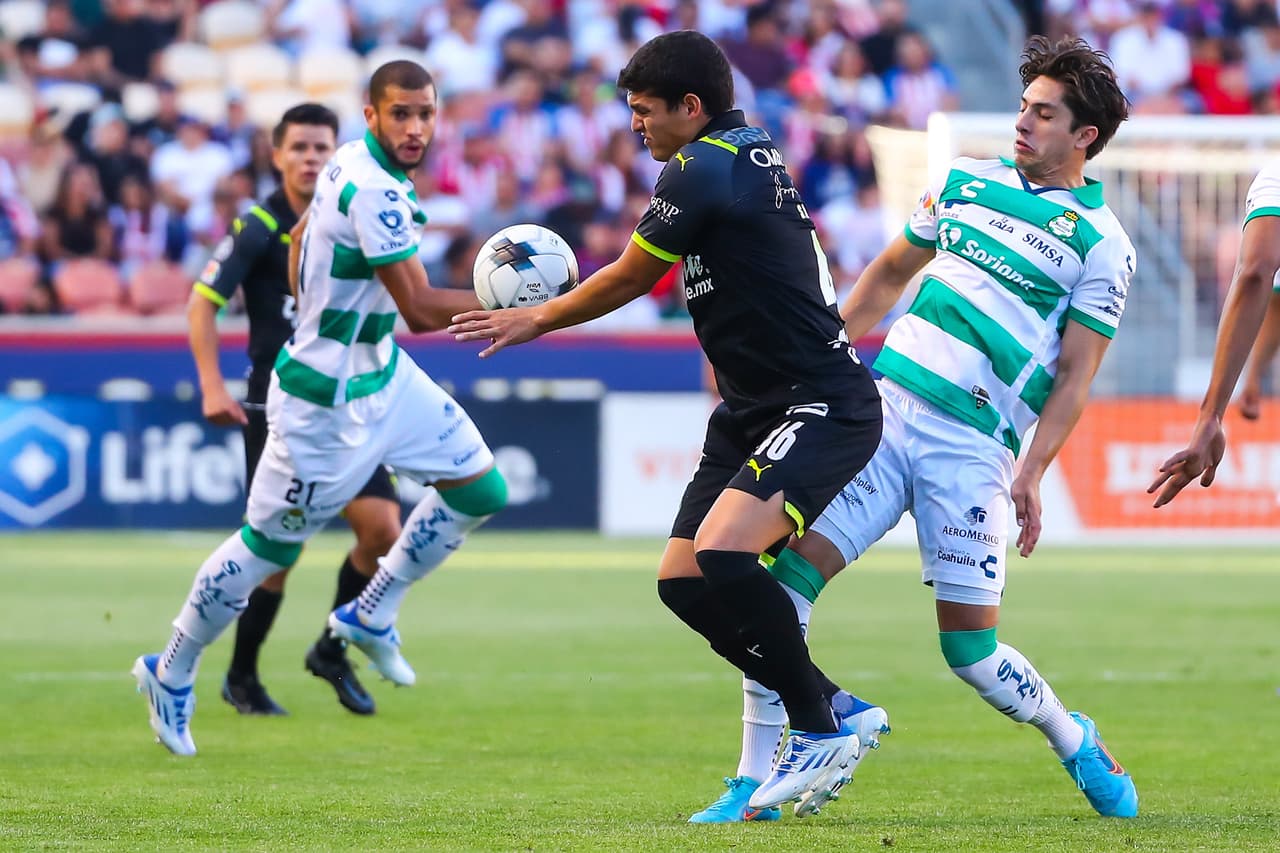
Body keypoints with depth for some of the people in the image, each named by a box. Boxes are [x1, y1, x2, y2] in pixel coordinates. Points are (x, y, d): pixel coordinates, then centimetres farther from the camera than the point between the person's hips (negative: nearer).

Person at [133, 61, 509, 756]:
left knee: (480, 490, 8)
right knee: (270, 545, 4)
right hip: (329, 402, -10)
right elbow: (422, 310, -28)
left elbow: (300, 236, 19)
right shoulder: (374, 192, -28)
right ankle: (171, 673, 22)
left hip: (382, 373, 10)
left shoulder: (352, 162, 2)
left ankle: (371, 614, 22)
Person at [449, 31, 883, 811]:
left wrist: (538, 319, 12)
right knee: (683, 581, 4)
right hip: (753, 409, 10)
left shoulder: (703, 168, -15)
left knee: (722, 549, -29)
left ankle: (819, 731, -15)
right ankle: (833, 713, 15)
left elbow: (630, 279, -3)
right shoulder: (750, 153, 13)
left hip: (824, 407, -10)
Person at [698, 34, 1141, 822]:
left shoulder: (1103, 244, -1)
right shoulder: (966, 181, 13)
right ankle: (756, 780, -7)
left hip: (970, 447, -4)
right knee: (783, 571, -12)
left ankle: (1075, 741, 26)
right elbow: (892, 272, 26)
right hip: (882, 404, 4)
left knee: (971, 651, -5)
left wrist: (1031, 474, -15)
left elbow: (1075, 376, -4)